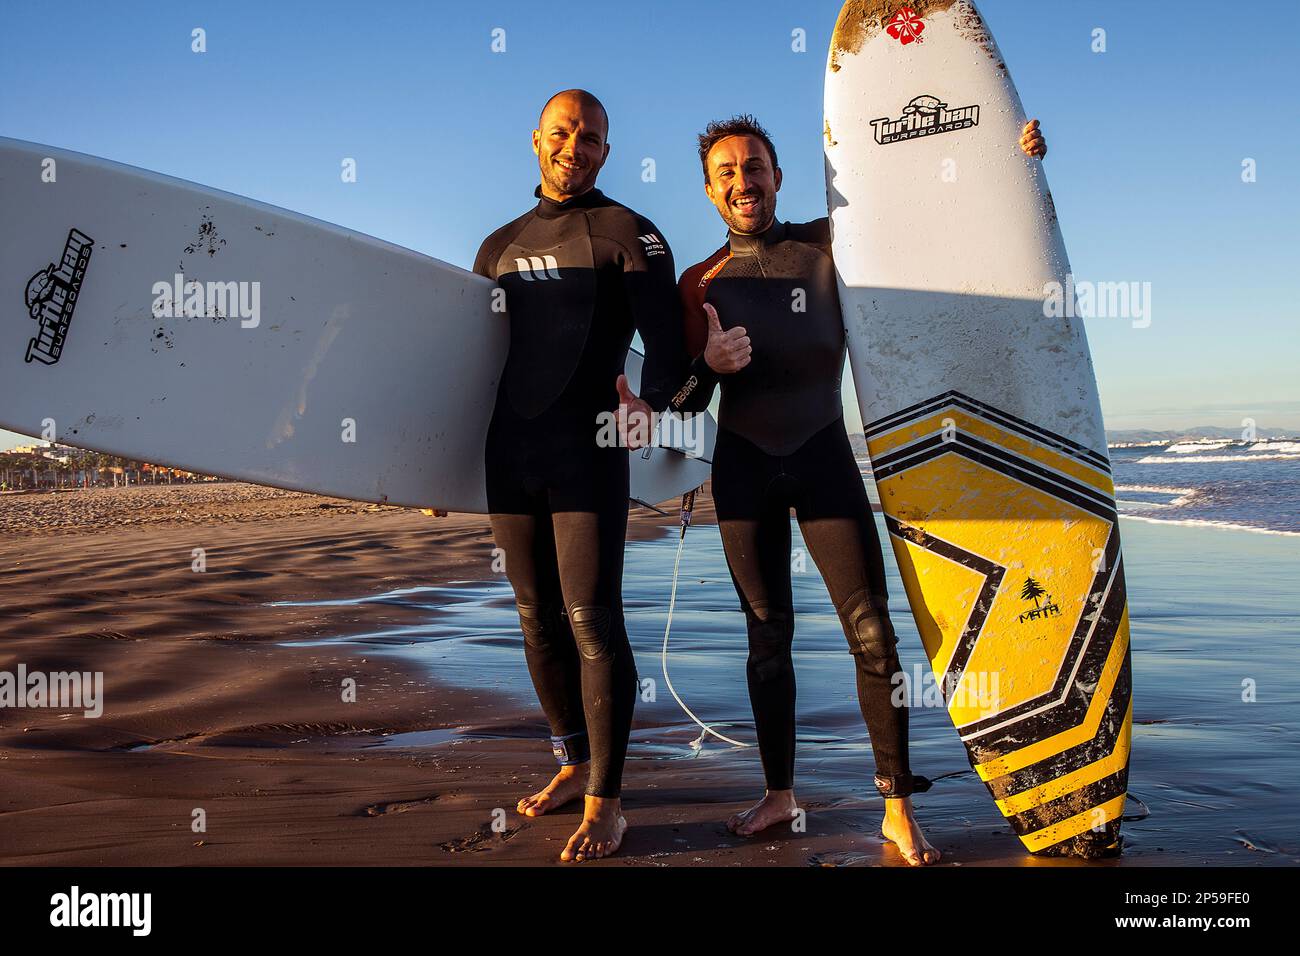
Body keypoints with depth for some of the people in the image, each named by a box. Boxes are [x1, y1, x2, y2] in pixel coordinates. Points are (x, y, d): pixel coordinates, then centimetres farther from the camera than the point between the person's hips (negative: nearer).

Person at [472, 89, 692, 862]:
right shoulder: (500, 246, 18)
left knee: (593, 620, -7)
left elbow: (667, 347, -4)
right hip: (510, 452, 6)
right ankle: (575, 765, 25)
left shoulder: (629, 234, 3)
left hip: (587, 450, -5)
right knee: (539, 617, 10)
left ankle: (605, 803, 0)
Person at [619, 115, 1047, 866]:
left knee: (871, 630, -8)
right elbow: (688, 401, 2)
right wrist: (710, 364, -20)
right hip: (743, 465, 2)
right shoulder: (702, 283, 3)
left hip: (823, 453, -1)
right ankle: (780, 794, 21)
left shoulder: (829, 244, 0)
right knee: (768, 632, 9)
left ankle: (899, 809, 1)